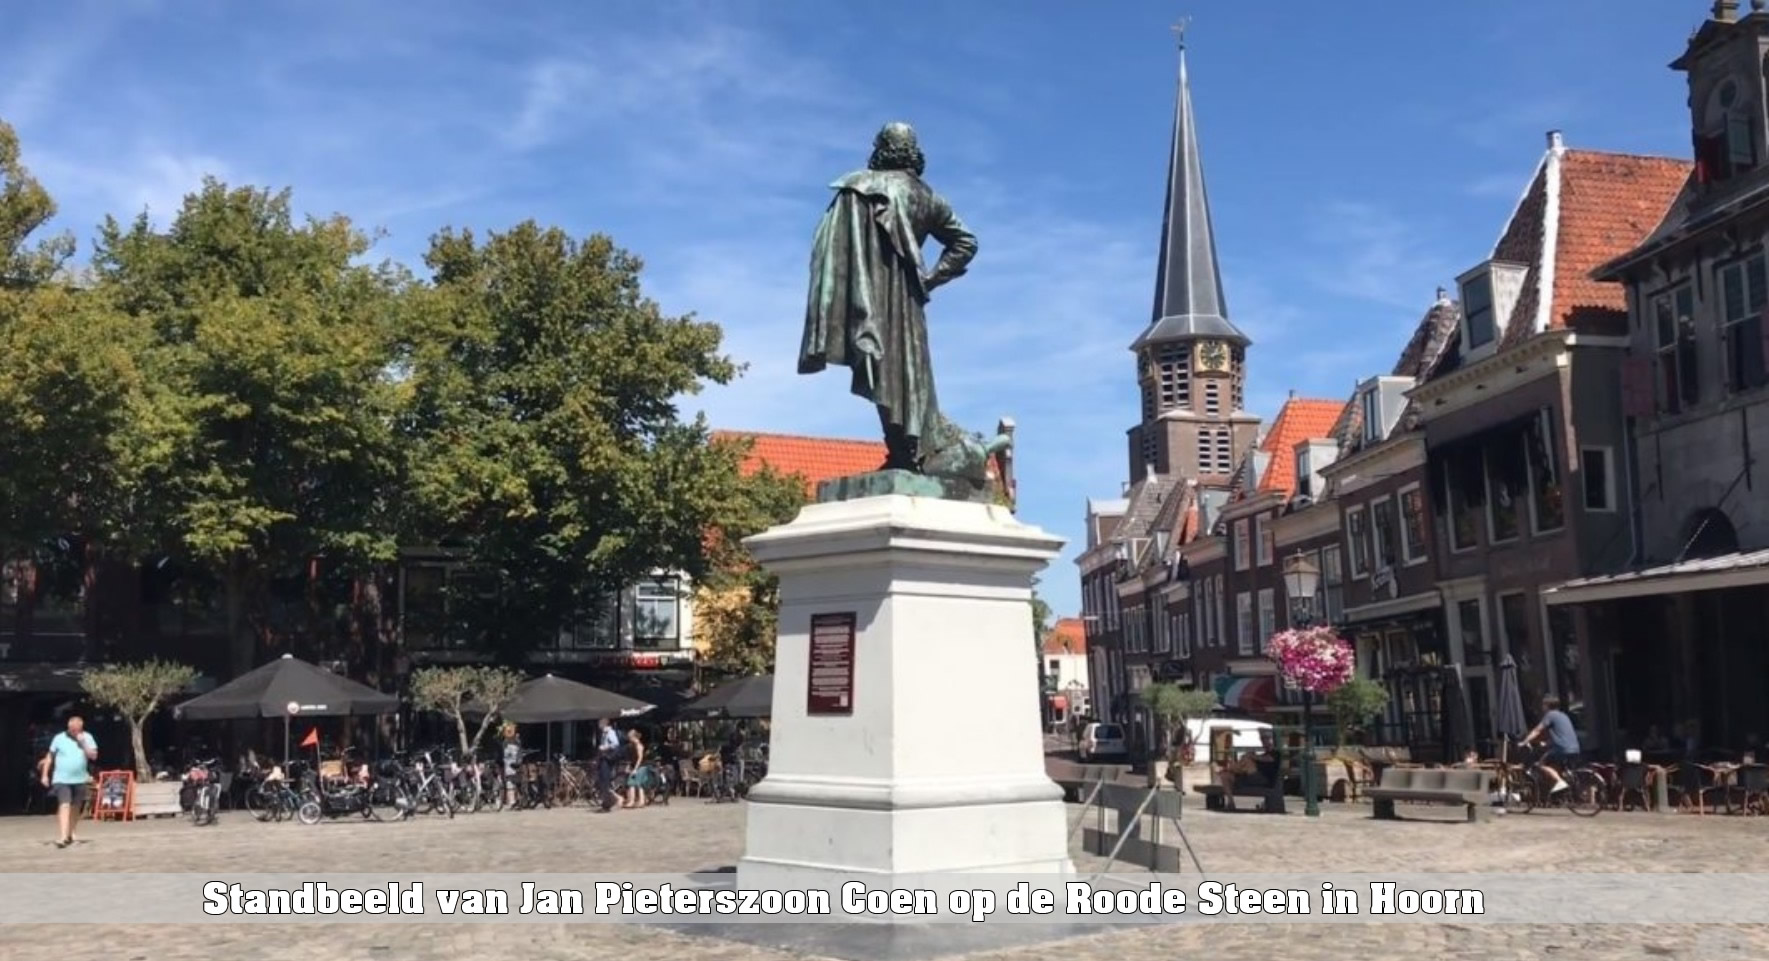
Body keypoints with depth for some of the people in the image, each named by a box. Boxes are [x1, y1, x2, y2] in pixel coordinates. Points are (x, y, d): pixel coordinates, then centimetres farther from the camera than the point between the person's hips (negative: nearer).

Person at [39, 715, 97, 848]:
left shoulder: (87, 738, 1)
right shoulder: (59, 738, -2)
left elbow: (94, 756, -5)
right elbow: (50, 757, 6)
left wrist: (83, 743, -15)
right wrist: (45, 775, 4)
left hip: (79, 779, 3)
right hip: (61, 779, -3)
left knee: (75, 808, 11)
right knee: (64, 806, -15)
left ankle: (70, 833, 28)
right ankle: (63, 836, -22)